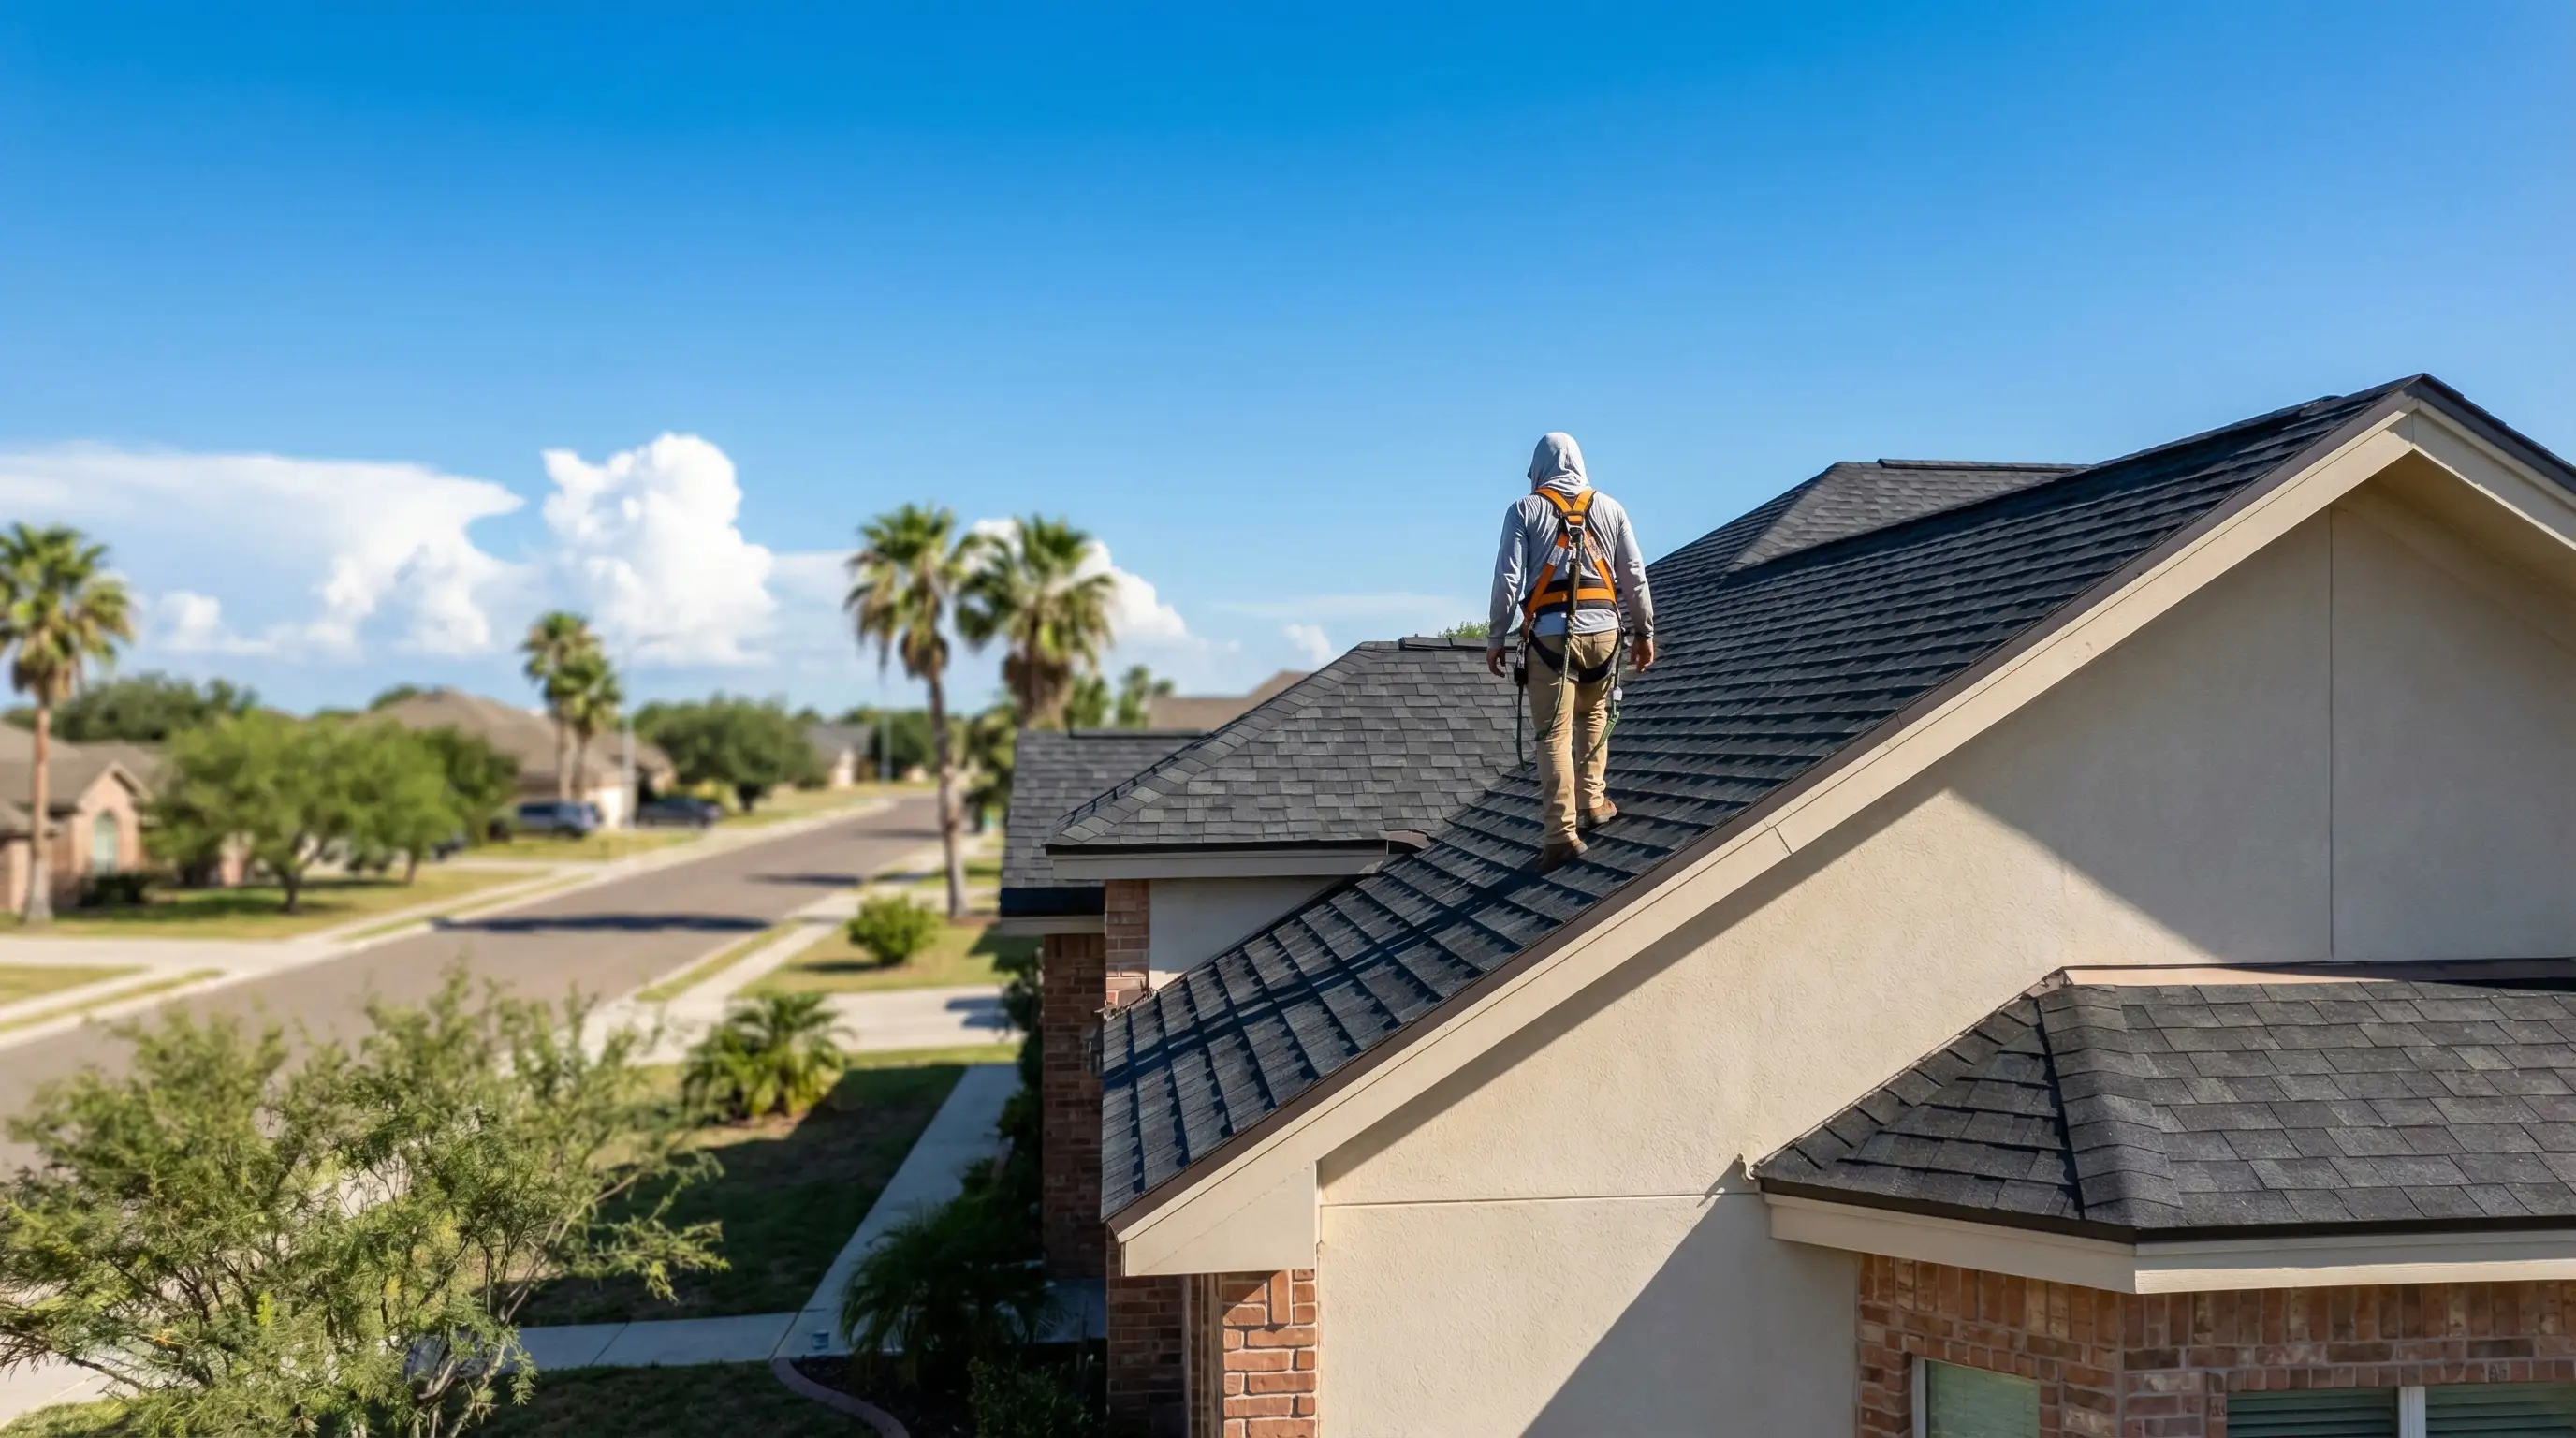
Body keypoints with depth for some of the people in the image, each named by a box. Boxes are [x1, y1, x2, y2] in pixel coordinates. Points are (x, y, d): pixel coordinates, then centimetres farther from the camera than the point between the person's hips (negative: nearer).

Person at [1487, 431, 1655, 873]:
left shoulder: (1525, 510, 3)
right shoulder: (1608, 507, 11)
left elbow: (1508, 579, -3)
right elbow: (1634, 575, 10)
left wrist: (1495, 639, 3)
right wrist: (1644, 632, 18)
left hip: (1550, 632, -3)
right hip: (1603, 628, 3)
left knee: (1553, 733, -3)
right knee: (1593, 716, 24)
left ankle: (1562, 832, -9)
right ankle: (1592, 801, 26)